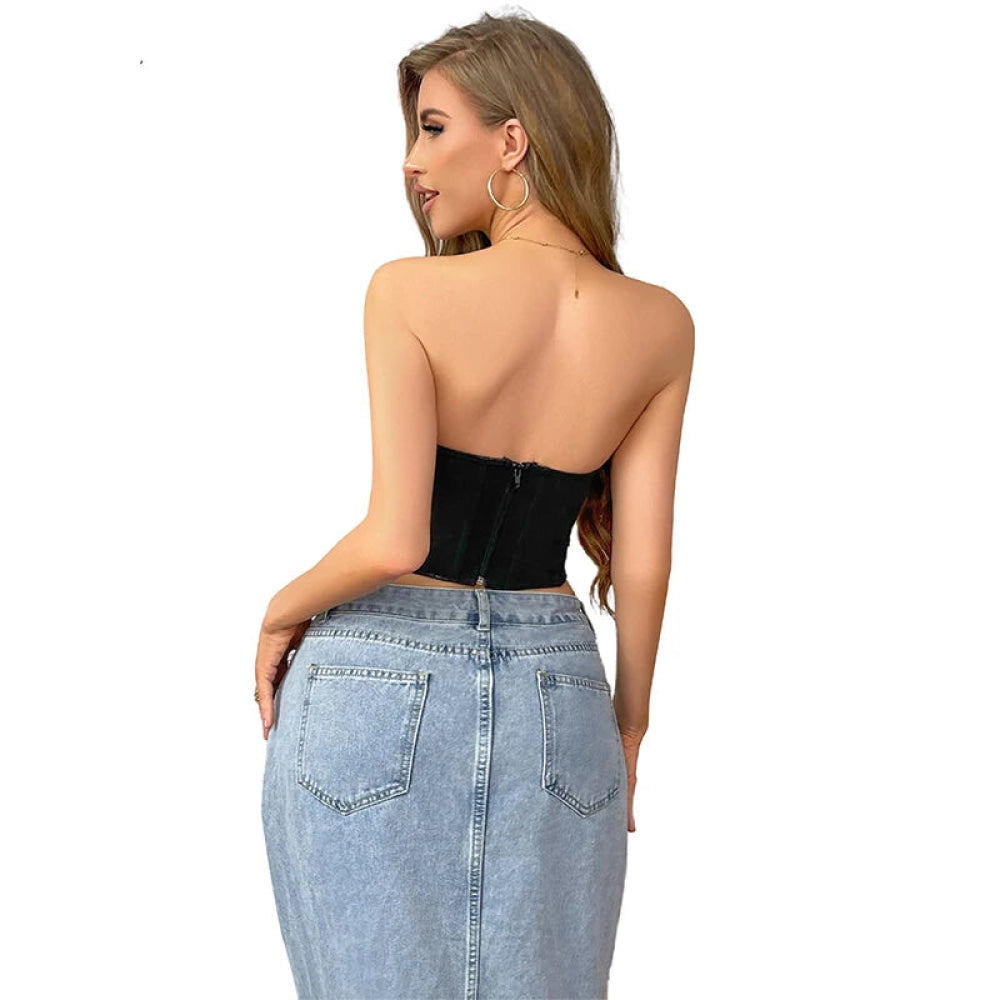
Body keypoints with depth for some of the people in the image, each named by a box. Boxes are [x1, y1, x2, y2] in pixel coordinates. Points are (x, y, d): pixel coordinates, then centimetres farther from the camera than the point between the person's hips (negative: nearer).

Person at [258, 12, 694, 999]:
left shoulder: (409, 292, -12)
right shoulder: (661, 326, -1)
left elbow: (393, 541, -18)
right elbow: (641, 563, 1)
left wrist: (279, 614, 1)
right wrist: (629, 722, 14)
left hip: (379, 692, -3)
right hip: (554, 701, 4)